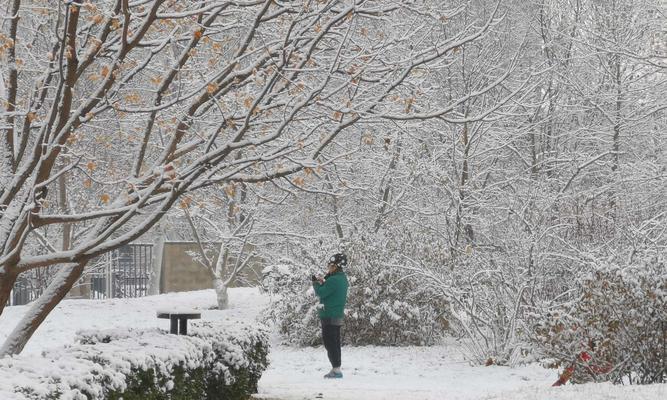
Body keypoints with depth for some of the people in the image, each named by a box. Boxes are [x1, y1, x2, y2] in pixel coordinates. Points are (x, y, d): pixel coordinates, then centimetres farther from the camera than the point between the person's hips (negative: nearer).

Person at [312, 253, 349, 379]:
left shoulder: (333, 280, -20)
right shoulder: (342, 278, 11)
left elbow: (321, 293, -16)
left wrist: (316, 283, 0)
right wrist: (323, 282, 5)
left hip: (329, 316, -10)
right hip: (338, 315, 10)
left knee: (329, 342, -5)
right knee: (335, 342, 14)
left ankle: (336, 369, -6)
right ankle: (336, 368, 19)